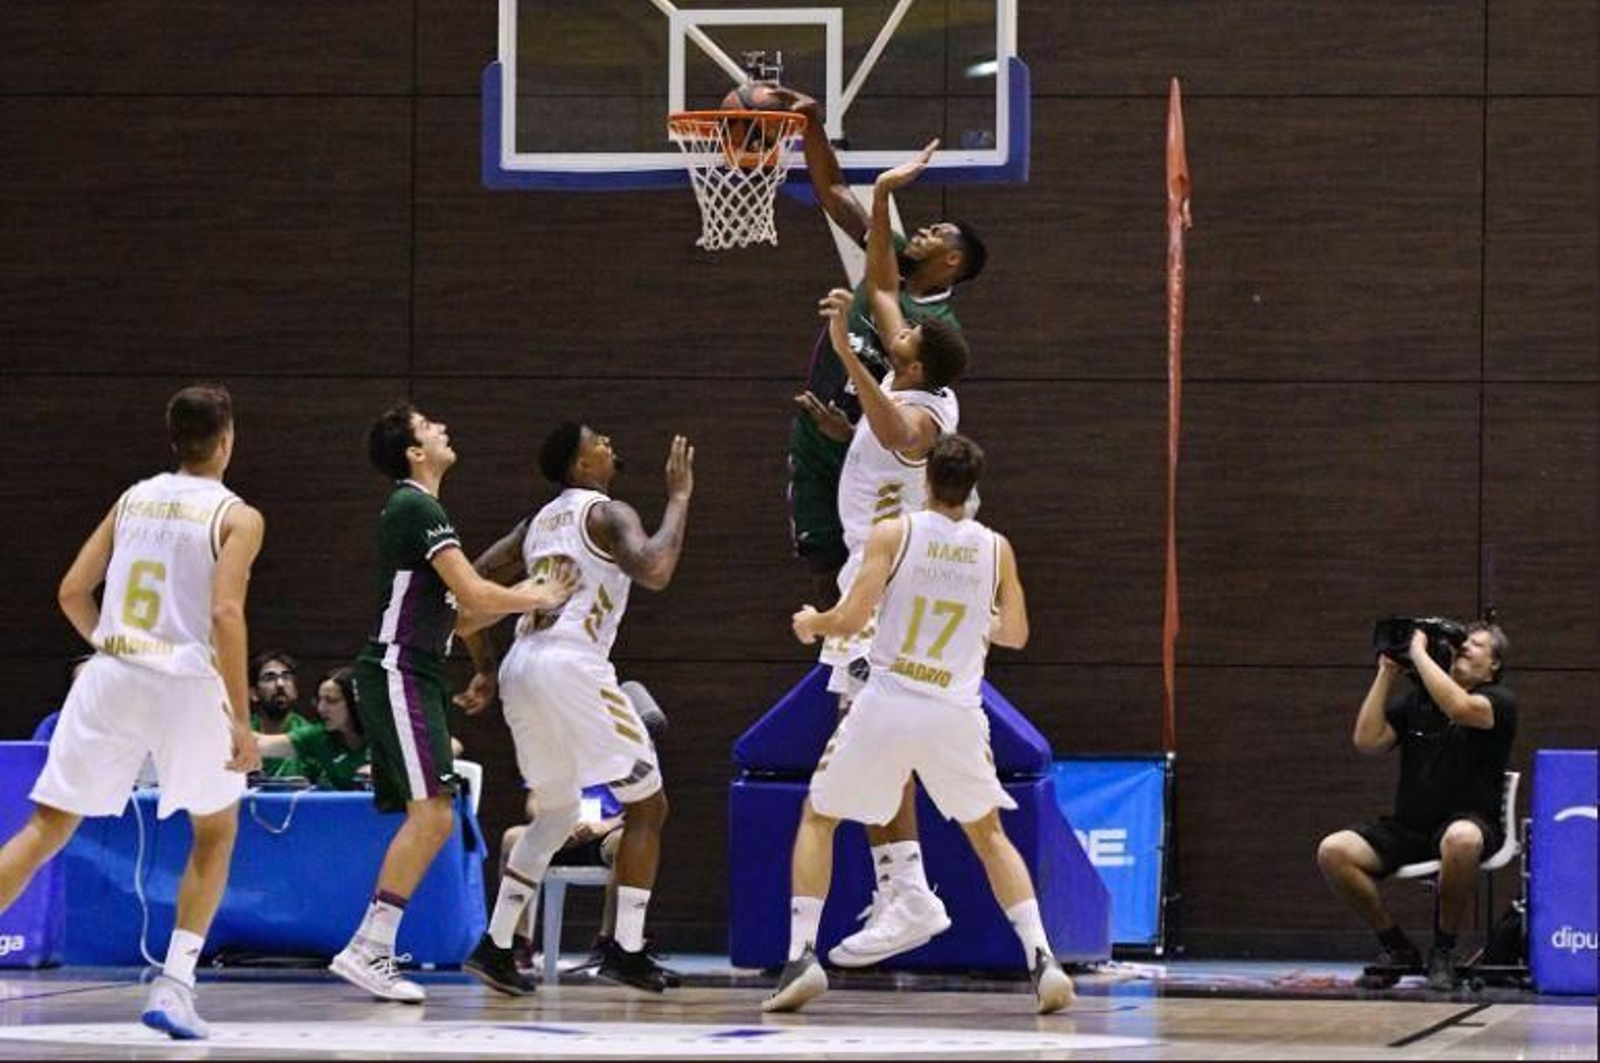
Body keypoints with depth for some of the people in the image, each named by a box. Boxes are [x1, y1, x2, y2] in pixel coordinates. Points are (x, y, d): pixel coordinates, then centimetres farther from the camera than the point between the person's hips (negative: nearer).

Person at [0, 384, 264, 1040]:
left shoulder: (133, 499, 13)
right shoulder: (238, 518, -1)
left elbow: (73, 591, 13)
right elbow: (225, 614, -13)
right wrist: (241, 721, -12)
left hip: (111, 674, 3)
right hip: (185, 683, -3)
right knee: (216, 833, 18)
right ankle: (173, 987, 6)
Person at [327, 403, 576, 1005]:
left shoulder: (411, 509, 21)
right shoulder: (418, 509, -11)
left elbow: (452, 615, 25)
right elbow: (473, 596, -17)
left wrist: (517, 600, 12)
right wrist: (538, 599, -1)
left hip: (412, 678, 10)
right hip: (397, 674, -10)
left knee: (428, 820, 8)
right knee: (432, 814, -16)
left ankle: (371, 952, 7)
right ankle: (367, 951, -19)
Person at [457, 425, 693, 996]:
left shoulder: (539, 521, 22)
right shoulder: (607, 514, -1)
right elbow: (654, 571, -19)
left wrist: (486, 668, 28)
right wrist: (679, 497, -7)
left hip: (520, 670, 8)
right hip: (572, 667, -8)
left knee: (557, 813, 23)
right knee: (646, 806, 4)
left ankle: (494, 948, 16)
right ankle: (626, 953, -2)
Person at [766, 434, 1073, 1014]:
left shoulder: (894, 533, -5)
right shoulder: (995, 549, 4)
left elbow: (849, 620, -9)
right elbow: (1015, 634, 15)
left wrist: (811, 623, 13)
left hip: (887, 705, -2)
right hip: (956, 714, 2)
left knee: (817, 818, 17)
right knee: (988, 833, 21)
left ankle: (802, 956, 3)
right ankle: (1042, 960, 5)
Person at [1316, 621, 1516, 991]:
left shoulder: (1498, 700, -1)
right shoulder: (1414, 699, 15)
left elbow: (1460, 708, -24)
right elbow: (1367, 741, 1)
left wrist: (1419, 653, -15)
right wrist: (1387, 673, 1)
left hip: (1467, 824, -5)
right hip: (1408, 828, 5)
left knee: (1460, 839, -42)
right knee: (1333, 851, -21)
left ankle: (1444, 950, -20)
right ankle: (1395, 946, -3)